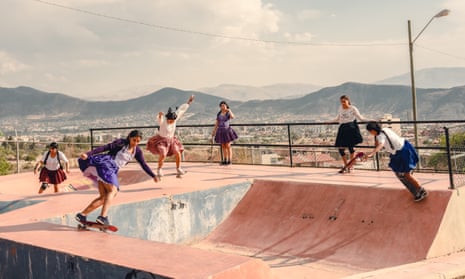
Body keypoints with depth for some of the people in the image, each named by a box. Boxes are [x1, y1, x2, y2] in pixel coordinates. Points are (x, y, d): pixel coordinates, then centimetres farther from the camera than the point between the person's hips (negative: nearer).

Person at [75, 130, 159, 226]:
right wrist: (88, 154, -19)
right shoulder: (121, 143, -5)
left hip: (112, 171, 7)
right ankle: (103, 216, -35)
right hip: (104, 163, -7)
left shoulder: (137, 151, 12)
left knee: (104, 197, 1)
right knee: (113, 191, -23)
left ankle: (82, 215, 6)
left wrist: (153, 176, 2)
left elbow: (144, 165, 12)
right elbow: (104, 148, -11)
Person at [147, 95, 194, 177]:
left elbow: (181, 110, -3)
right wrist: (160, 115, -73)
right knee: (163, 155, -23)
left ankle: (178, 169, 17)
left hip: (171, 140, 5)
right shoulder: (163, 121, -25)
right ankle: (159, 169, 1)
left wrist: (188, 102, 4)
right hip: (161, 140, -5)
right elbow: (159, 119, -49)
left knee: (178, 153, -4)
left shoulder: (174, 119, -11)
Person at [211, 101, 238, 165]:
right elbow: (217, 123, 11)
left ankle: (229, 161, 0)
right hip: (221, 131, 5)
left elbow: (232, 117, -28)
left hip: (227, 130, -5)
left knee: (228, 146, -5)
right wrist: (214, 131, 8)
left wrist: (229, 110, -17)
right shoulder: (219, 114, 8)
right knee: (223, 146, 9)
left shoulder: (228, 113, -5)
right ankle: (225, 160, 16)